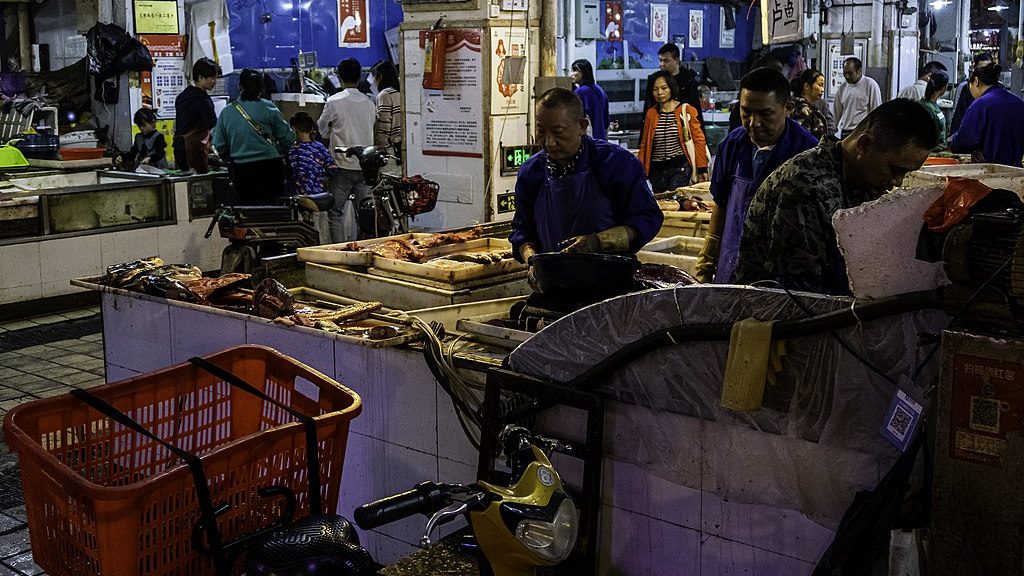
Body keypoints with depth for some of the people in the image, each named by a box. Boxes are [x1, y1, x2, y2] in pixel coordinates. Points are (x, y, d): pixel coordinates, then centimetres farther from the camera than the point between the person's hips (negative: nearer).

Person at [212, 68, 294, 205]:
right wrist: (279, 152, 17)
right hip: (269, 167, -2)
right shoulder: (268, 108, -5)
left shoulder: (226, 112, 1)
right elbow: (287, 138, -3)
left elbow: (219, 147, 3)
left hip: (241, 170, 2)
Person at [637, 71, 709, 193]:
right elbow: (644, 144, 15)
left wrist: (702, 169, -3)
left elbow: (699, 140, 1)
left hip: (679, 168, -4)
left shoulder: (686, 110, 0)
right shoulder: (651, 113, 10)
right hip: (657, 170, 4)